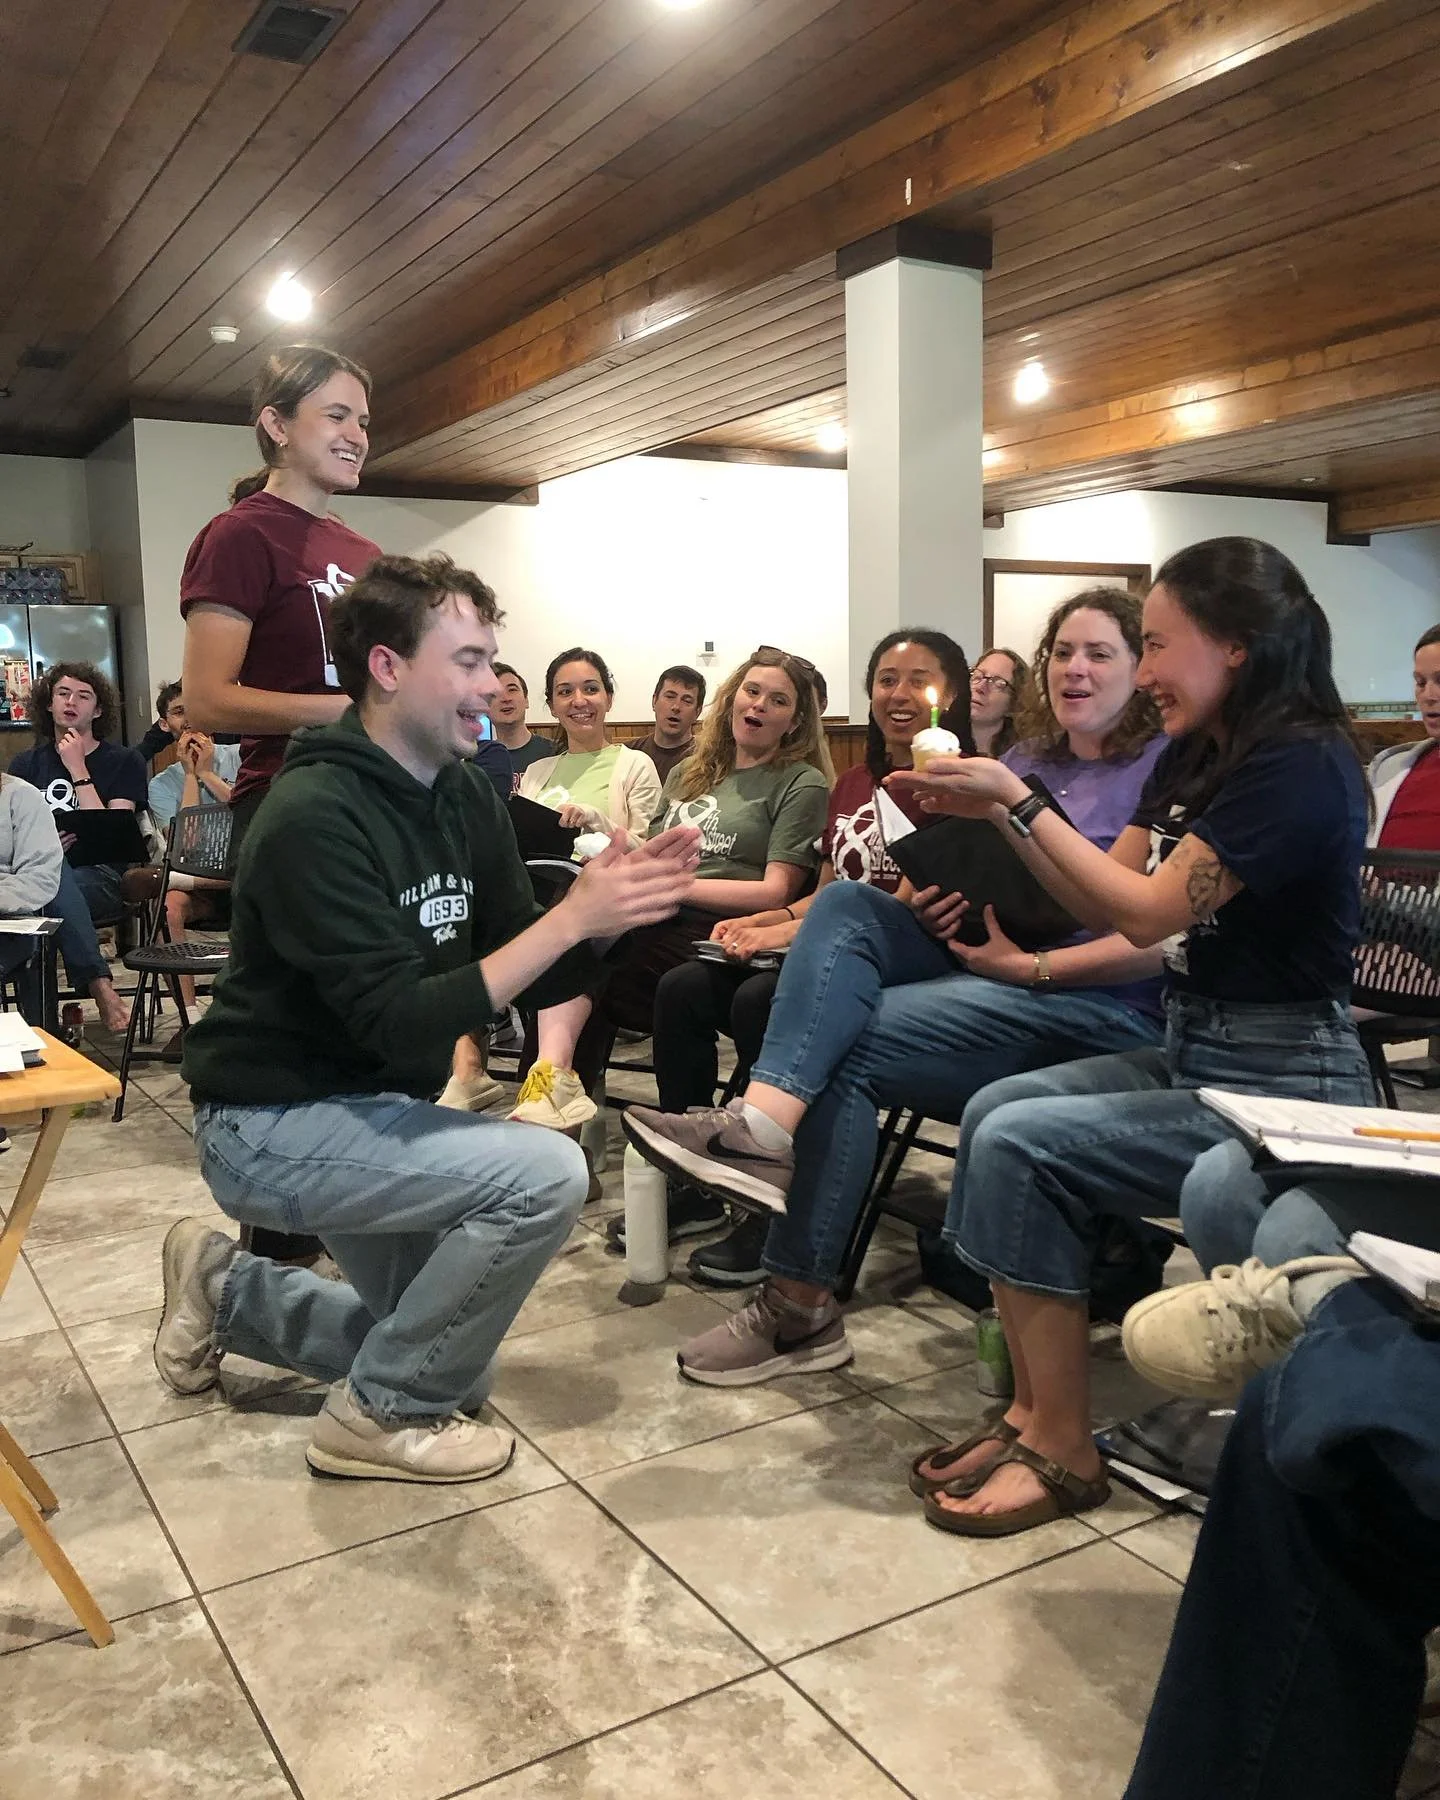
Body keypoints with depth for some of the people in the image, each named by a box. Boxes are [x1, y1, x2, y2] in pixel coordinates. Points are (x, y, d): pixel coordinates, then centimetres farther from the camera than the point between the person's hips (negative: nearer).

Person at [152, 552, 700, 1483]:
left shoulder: (465, 796, -1)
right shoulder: (316, 817, -26)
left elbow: (536, 983, 0)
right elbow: (400, 1024, -31)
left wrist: (609, 909, -19)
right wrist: (572, 916, -33)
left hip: (371, 1106, 8)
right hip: (275, 1120, -8)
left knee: (435, 1345, 18)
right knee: (546, 1173, -26)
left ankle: (225, 1286, 33)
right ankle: (382, 1415, -5)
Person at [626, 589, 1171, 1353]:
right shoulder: (1022, 763, 19)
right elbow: (967, 887, 21)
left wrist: (1032, 965, -19)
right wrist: (931, 909, -3)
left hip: (1105, 1007, -7)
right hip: (985, 967, 7)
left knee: (844, 1046, -23)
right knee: (846, 903, -19)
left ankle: (800, 1306, -17)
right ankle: (763, 1120, -37)